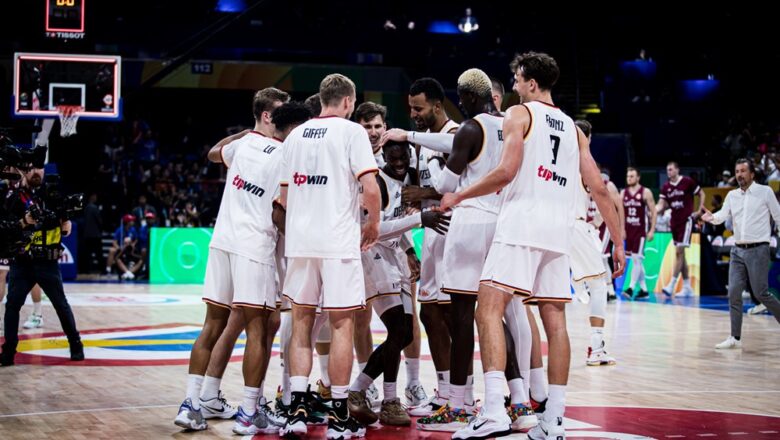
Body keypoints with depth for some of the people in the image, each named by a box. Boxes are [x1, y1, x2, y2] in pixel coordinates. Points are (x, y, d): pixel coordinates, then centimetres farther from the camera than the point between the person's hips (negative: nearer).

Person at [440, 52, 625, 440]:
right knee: (554, 321, 8)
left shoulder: (520, 114, 3)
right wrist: (618, 243, 19)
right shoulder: (573, 128, 21)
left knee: (488, 309, -11)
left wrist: (458, 196, 0)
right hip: (559, 232, 7)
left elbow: (506, 172, -10)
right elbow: (599, 189, 15)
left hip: (521, 224, -7)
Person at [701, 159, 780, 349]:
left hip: (758, 250, -5)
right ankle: (735, 338, 4)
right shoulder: (732, 195, 11)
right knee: (734, 293, -1)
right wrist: (712, 217, -22)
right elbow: (723, 215, 0)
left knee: (761, 293, -6)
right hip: (738, 251, 5)